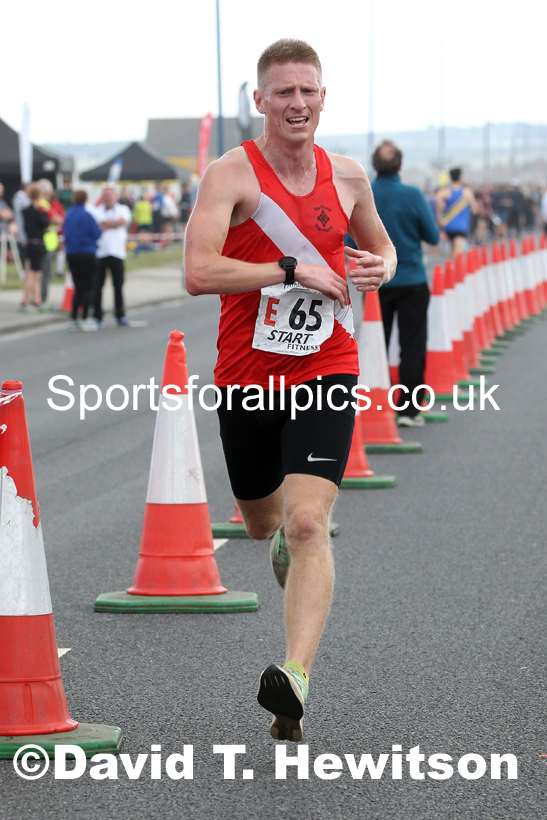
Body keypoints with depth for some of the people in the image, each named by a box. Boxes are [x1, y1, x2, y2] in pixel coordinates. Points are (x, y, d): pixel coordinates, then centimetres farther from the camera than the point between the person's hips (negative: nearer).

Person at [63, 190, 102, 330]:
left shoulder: (68, 215, 6)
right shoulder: (87, 216, -13)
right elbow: (97, 234, -10)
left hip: (71, 254, 6)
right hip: (87, 254, -6)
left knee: (78, 288, 13)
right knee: (89, 287, -1)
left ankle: (74, 319, 9)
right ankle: (85, 319, -6)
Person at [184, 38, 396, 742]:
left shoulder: (347, 176, 5)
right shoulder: (231, 174, -8)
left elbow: (379, 242, 25)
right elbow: (198, 273, -21)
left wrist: (381, 266, 2)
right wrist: (293, 271, -22)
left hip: (325, 375, 0)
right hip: (246, 378, 0)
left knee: (307, 524, -18)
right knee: (262, 522, 18)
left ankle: (295, 680, -24)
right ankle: (286, 535, 58)